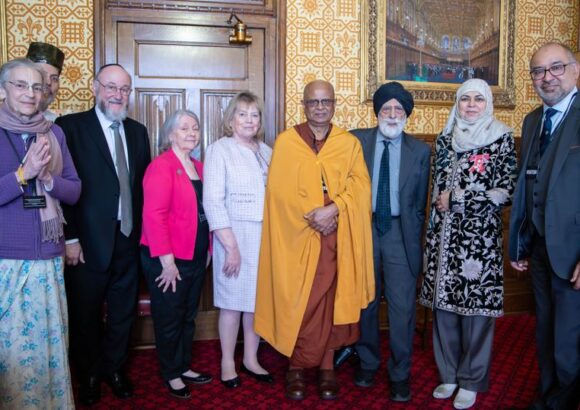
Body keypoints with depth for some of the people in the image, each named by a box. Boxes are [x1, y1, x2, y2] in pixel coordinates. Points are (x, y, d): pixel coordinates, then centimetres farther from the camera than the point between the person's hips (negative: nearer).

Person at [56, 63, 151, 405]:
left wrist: (143, 231, 4)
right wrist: (70, 238, -14)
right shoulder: (70, 126, -7)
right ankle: (89, 375, 34)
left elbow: (144, 183, 10)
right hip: (89, 243, -4)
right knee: (86, 316, 12)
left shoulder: (138, 131, 9)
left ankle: (115, 368, 38)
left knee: (123, 313, 17)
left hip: (129, 240, 5)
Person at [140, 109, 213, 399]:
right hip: (169, 261, -7)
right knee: (169, 319, 9)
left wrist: (207, 250, 10)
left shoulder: (198, 167, 10)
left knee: (188, 317, 18)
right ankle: (171, 375, 27)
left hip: (196, 258, 7)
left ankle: (184, 367, 35)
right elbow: (153, 216, -20)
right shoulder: (161, 166, -14)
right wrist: (167, 261, -21)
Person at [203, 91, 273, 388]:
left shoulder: (267, 152, 12)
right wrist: (231, 246, -15)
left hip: (265, 237, 4)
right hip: (235, 235, -4)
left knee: (258, 300, 10)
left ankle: (250, 359, 26)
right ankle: (227, 363, 21)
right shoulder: (219, 150, -3)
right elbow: (213, 201, -10)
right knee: (232, 302, 4)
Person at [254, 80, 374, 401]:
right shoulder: (286, 142, 4)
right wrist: (311, 217, -13)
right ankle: (296, 367, 17)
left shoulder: (350, 143, 8)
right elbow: (279, 191, -3)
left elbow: (360, 186, -2)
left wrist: (333, 209, -18)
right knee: (296, 303, 2)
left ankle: (326, 367, 19)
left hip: (337, 238, 1)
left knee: (330, 300, 7)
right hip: (296, 237, -1)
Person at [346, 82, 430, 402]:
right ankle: (368, 363, 33)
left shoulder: (420, 151, 3)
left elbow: (420, 204, 6)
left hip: (400, 232, 0)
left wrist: (415, 240, 4)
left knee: (402, 306, 0)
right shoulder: (356, 141, 1)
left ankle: (400, 375, 18)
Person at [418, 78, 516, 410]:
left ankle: (472, 381, 20)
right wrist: (433, 237, 7)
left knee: (477, 307, 2)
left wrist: (456, 198, -9)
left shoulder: (502, 138, -1)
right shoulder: (445, 139, 10)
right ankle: (449, 374, 26)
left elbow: (505, 193, -7)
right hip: (445, 236, 4)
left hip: (482, 237, -3)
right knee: (443, 304, 8)